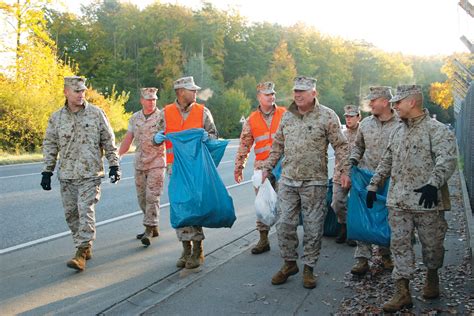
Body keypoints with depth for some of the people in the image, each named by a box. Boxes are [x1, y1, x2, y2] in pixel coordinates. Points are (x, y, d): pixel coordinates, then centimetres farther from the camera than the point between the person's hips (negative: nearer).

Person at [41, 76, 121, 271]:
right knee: (71, 213, 9)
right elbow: (50, 145, 11)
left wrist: (114, 165, 0)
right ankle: (85, 248, 23)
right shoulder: (56, 117, 6)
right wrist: (47, 171, 6)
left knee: (86, 211, -12)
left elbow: (109, 141, 4)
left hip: (90, 174, -4)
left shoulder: (96, 113, 0)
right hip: (66, 175, 4)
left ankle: (81, 252, -8)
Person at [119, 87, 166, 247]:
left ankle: (149, 230, -6)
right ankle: (154, 227, 23)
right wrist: (118, 156, 3)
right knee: (142, 197, 10)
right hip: (139, 164, 6)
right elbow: (128, 139, 10)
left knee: (152, 196, -9)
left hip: (156, 163, -5)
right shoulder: (134, 118, 9)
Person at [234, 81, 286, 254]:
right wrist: (238, 167, 11)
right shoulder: (252, 120, 8)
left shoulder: (285, 114, 2)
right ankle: (263, 239, 16)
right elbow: (244, 145, 12)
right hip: (261, 166, 2)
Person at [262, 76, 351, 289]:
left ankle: (308, 267, 18)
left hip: (314, 182, -4)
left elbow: (340, 146, -3)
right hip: (287, 180, 4)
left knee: (313, 227, 4)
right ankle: (289, 263, 23)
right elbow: (277, 145, 19)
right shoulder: (287, 116, 11)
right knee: (285, 224, 5)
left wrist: (344, 170, -11)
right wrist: (267, 167, 16)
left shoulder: (327, 116, -4)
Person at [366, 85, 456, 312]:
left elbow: (447, 159, -20)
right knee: (400, 244, 3)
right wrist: (373, 186, 18)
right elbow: (386, 162, 21)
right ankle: (402, 292, 8)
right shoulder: (398, 132, 14)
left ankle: (432, 276, 37)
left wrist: (433, 184, -34)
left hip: (427, 200, -5)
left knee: (432, 244, 10)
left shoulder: (436, 129, -8)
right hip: (398, 201, 6)